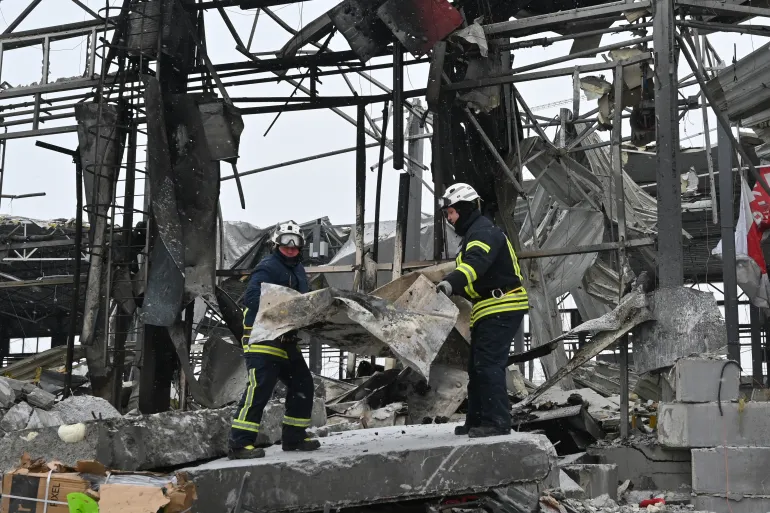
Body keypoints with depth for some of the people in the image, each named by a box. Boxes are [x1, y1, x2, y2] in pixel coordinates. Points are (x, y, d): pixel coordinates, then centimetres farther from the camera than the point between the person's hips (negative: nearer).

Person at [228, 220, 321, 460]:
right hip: (262, 338, -9)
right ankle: (240, 442, -14)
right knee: (260, 387, -17)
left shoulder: (298, 270, 18)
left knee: (302, 384, 12)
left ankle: (294, 437, 23)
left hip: (286, 339, 9)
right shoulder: (268, 267, -10)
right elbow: (251, 298, -23)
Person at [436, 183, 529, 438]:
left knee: (488, 364, -14)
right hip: (490, 309, 11)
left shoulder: (484, 232, -14)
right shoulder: (474, 233, 21)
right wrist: (451, 285, 16)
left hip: (502, 309, -11)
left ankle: (497, 421, -11)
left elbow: (476, 263, -36)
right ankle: (477, 420, 21)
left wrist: (451, 282, -50)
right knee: (477, 366, 14)